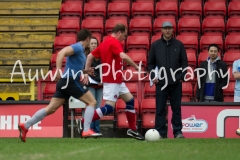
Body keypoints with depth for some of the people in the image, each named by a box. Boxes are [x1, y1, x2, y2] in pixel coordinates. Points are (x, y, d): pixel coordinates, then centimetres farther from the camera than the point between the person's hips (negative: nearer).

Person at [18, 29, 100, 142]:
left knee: (51, 109, 3)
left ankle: (25, 126, -2)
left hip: (65, 82, 9)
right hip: (70, 81, -9)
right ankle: (87, 130, -11)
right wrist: (58, 70, -33)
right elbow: (61, 53, -24)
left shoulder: (80, 49, 21)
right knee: (92, 102, -3)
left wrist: (85, 71, 21)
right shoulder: (77, 47, -8)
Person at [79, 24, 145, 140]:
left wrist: (86, 73, 16)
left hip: (117, 81, 10)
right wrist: (136, 67, -18)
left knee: (130, 100, 14)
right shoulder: (114, 42, -14)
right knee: (109, 107, -12)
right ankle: (83, 122, -12)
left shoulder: (104, 43, 14)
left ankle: (132, 130, 18)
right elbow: (124, 57, -29)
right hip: (112, 81, -10)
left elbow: (90, 56, 15)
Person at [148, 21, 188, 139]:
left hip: (176, 83, 0)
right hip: (161, 83, 0)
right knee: (160, 109, 0)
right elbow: (150, 63, 10)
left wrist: (182, 76, -3)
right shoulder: (155, 45, 6)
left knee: (176, 108, 4)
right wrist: (153, 76, -3)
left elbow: (184, 62, 7)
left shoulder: (179, 45, 6)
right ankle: (161, 132, 4)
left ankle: (178, 131, 9)